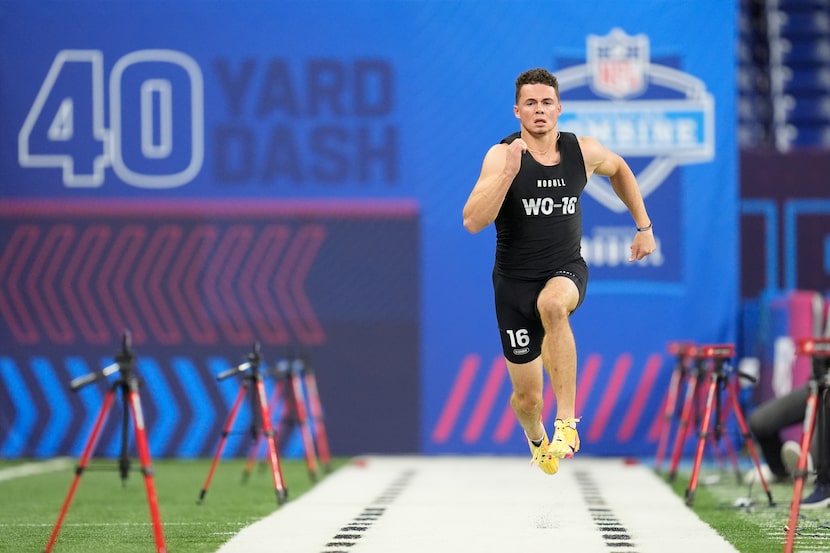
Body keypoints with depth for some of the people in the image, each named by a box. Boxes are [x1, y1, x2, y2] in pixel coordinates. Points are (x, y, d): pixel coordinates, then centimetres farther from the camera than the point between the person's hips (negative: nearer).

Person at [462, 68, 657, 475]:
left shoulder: (583, 151, -4)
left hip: (567, 271, 0)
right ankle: (537, 440, 46)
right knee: (527, 396, 6)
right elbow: (473, 222, -25)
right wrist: (509, 172, -34)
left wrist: (643, 226, 20)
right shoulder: (501, 155, -13)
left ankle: (567, 423, -32)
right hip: (515, 280, 0)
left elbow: (618, 169, 21)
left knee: (552, 304, -39)